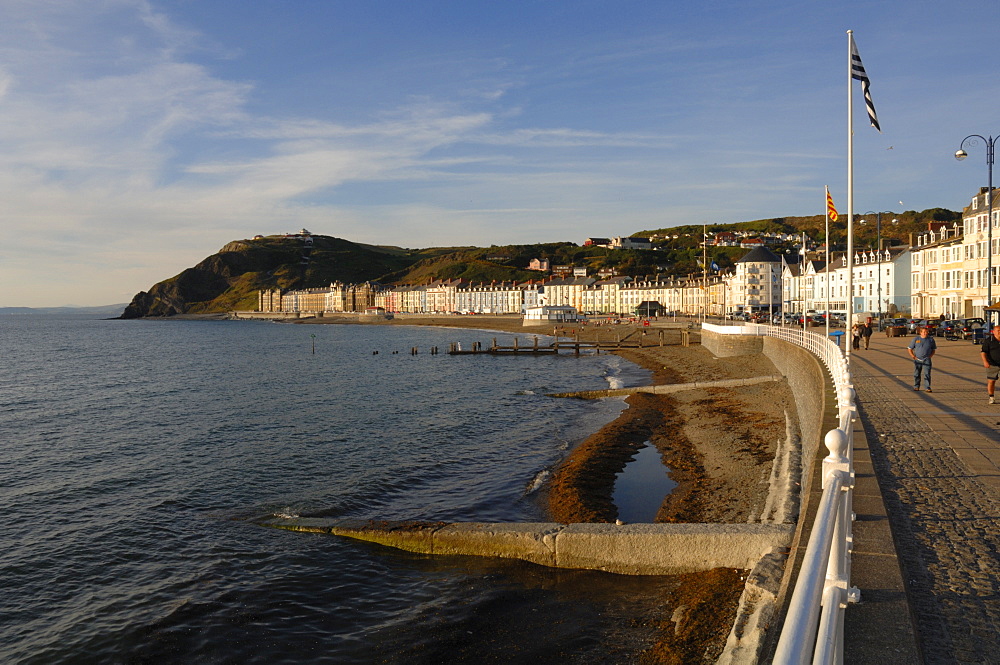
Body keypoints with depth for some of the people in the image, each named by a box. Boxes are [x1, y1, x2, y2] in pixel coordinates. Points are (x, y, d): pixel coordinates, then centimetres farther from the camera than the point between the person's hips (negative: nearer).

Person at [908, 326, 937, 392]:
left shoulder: (931, 339, 7)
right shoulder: (915, 339, 5)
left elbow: (933, 349, 17)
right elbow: (909, 349, 10)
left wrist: (930, 356, 3)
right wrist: (913, 356, -1)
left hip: (926, 360, -1)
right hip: (917, 360, 1)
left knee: (927, 374, -10)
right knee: (916, 374, 6)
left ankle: (928, 388, -10)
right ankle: (916, 386, 22)